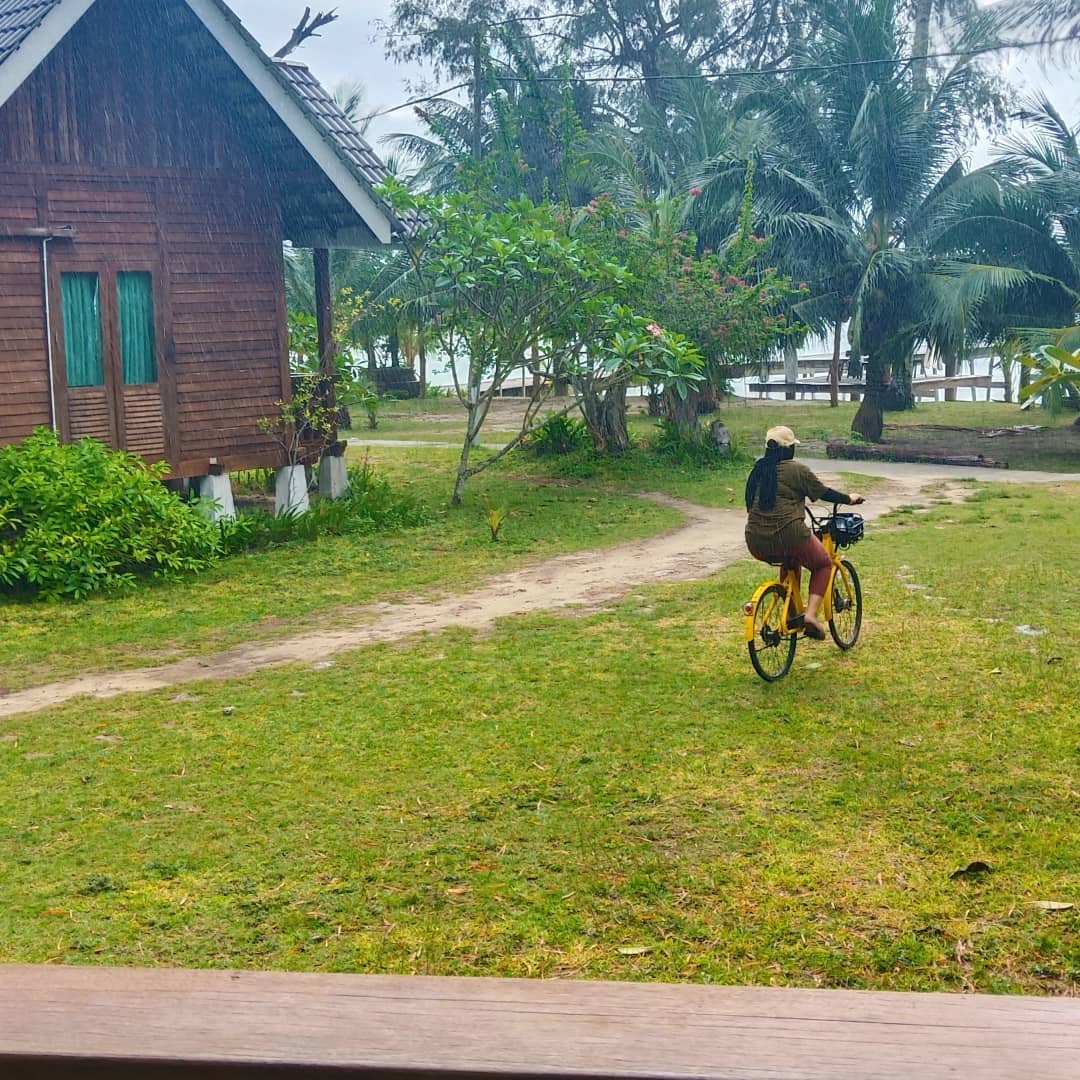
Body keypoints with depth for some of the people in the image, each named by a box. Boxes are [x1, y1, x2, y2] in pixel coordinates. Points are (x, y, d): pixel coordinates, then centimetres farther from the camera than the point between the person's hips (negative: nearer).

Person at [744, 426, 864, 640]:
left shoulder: (758, 470, 13)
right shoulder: (797, 469, -5)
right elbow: (823, 492, 5)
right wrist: (849, 499, 23)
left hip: (756, 543, 6)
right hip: (788, 536, -6)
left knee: (792, 560, 36)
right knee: (823, 564, 20)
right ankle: (811, 614, 3)